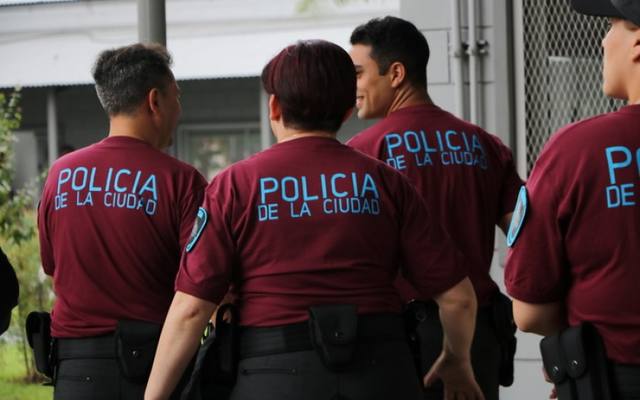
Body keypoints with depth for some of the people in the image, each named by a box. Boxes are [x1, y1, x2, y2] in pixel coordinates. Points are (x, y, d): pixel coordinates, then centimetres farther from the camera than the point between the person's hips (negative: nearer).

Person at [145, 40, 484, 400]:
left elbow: (191, 308, -6)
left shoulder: (235, 186, 0)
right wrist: (458, 361, 24)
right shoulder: (383, 182, 5)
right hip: (380, 371, 2)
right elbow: (457, 295, 5)